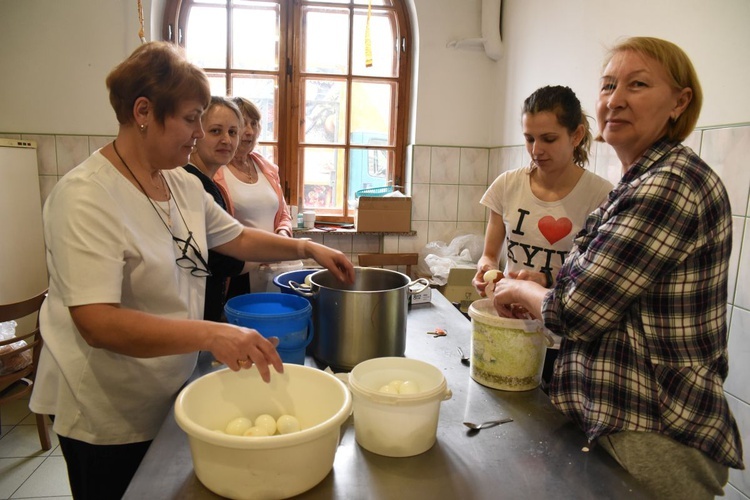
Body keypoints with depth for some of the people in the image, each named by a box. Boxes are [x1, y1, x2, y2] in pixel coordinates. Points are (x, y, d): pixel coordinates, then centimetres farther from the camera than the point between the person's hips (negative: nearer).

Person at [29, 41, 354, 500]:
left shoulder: (185, 184, 0)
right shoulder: (87, 196, -24)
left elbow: (239, 239, 11)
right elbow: (96, 323, -31)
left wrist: (308, 248, -1)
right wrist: (210, 334, -42)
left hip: (172, 393, 7)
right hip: (109, 416, -7)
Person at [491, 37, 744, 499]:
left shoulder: (669, 185, -23)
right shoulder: (648, 182, 10)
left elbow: (577, 312, -22)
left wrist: (518, 289, -4)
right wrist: (534, 289, 4)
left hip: (653, 441, -9)